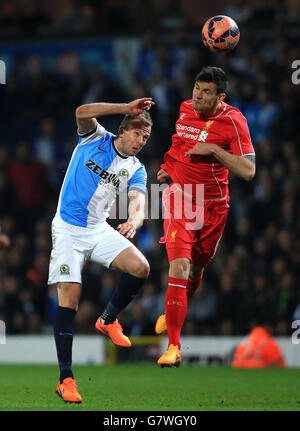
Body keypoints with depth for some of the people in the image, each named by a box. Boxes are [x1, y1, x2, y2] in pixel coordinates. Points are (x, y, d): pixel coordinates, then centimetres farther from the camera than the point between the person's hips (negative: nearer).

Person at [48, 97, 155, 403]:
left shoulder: (136, 169, 3)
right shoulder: (95, 139, -2)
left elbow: (137, 199, -15)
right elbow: (82, 112, -22)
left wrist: (134, 221, -39)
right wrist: (127, 108, -27)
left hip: (100, 229, 4)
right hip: (68, 229, -4)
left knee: (140, 267, -16)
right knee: (69, 297, -13)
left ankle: (108, 320, 12)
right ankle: (65, 378, -10)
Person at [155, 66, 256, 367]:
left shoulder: (232, 122, -12)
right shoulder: (186, 109, 2)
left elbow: (248, 171, -18)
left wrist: (213, 150, -23)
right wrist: (169, 167, 11)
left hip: (213, 205, -1)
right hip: (180, 198, 1)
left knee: (196, 270, 15)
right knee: (179, 267, -17)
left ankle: (174, 313, 48)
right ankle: (174, 346, -18)